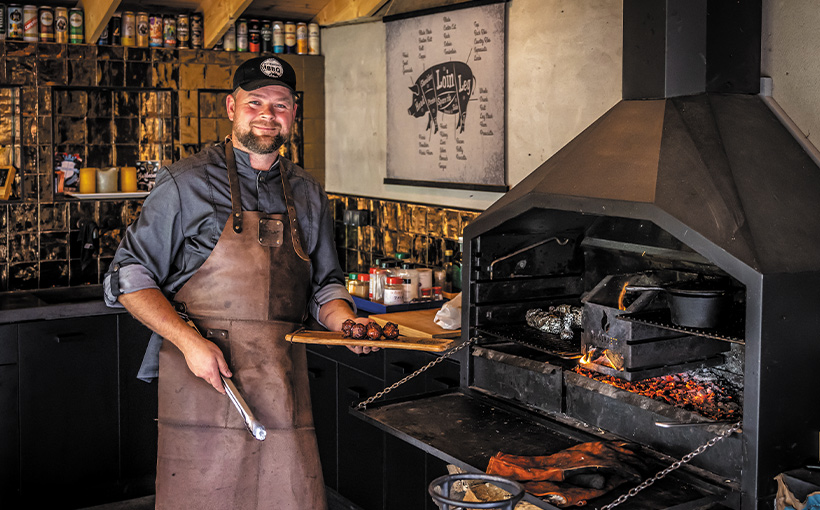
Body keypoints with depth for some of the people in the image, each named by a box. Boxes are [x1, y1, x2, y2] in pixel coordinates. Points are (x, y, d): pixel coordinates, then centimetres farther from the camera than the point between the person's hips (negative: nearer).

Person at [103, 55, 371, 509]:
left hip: (283, 386, 4)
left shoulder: (308, 195, 13)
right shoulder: (185, 183, -1)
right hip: (202, 379, -4)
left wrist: (346, 321, -2)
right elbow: (128, 277, -2)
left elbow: (323, 286, 20)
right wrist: (189, 340, -14)